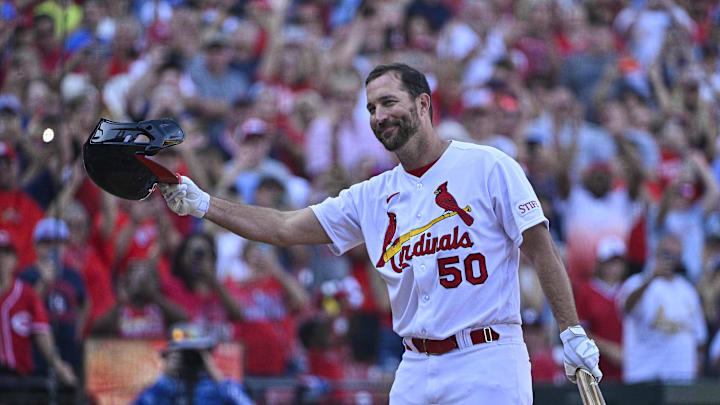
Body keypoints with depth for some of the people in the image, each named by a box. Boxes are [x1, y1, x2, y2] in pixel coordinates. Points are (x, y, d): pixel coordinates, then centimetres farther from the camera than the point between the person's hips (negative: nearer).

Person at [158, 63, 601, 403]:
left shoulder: (489, 167, -1)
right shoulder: (373, 197, 13)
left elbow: (541, 249, -3)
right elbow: (286, 227, 11)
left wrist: (572, 331, -10)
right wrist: (200, 203, 2)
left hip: (488, 366, -5)